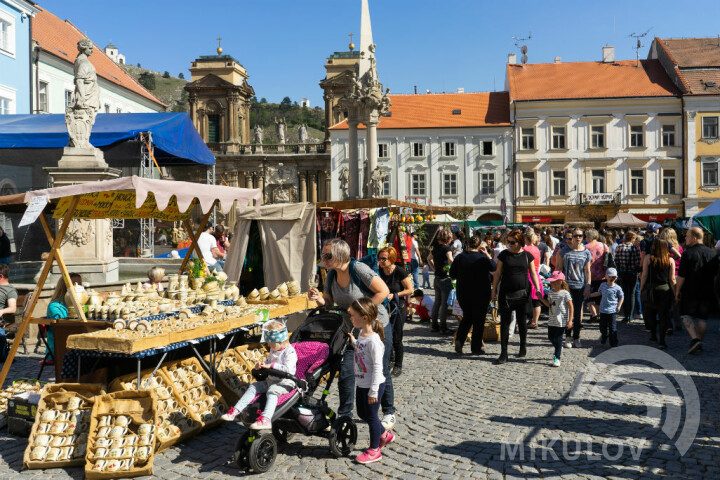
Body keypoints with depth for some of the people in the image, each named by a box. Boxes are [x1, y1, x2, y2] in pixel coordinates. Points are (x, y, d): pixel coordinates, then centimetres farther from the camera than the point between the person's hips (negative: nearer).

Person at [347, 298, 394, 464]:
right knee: (362, 413, 20)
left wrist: (373, 391, -22)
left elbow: (377, 367, -24)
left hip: (373, 385, -9)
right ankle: (384, 434, 41)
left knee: (371, 415, 5)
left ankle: (374, 450, 21)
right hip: (361, 384, 9)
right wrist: (353, 341, 13)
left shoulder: (373, 340, -26)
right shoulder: (362, 335, 2)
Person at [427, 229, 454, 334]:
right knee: (444, 303, -2)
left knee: (437, 302, 15)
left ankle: (434, 325, 20)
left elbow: (429, 258, 25)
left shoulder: (436, 247, 9)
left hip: (437, 277, 7)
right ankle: (443, 327, 2)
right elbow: (450, 260, -31)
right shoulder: (447, 248, -13)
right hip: (445, 278, -7)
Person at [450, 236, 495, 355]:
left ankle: (459, 340, 0)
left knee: (466, 318, 19)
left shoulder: (460, 257, -3)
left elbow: (452, 274, 3)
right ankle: (476, 347, 12)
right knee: (479, 320, 8)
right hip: (481, 294, -3)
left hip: (463, 294, 3)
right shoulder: (483, 258, -12)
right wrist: (487, 255, 2)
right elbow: (494, 267, 2)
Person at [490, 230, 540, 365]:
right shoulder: (504, 254, 2)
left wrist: (538, 289, -1)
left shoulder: (527, 256, 3)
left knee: (522, 321, 10)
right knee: (505, 322, -3)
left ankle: (523, 346, 31)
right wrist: (494, 290, 4)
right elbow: (498, 273, 6)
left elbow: (533, 274, 8)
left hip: (522, 293, 0)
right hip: (506, 293, 0)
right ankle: (503, 353, -1)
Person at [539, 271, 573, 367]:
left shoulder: (565, 293, -13)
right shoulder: (551, 293, 6)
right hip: (552, 320, 7)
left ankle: (557, 358, 3)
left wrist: (570, 320, -14)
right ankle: (559, 349, 42)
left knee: (558, 338, -4)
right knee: (550, 337, 14)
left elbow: (571, 307, -11)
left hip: (561, 321, -6)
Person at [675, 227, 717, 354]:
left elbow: (681, 276, -13)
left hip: (690, 291, -4)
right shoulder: (713, 253, 6)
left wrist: (677, 290, -4)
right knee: (702, 318, 12)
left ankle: (694, 339, -10)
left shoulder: (688, 253, -12)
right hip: (707, 292, 4)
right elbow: (715, 274, 13)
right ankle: (699, 342, 14)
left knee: (686, 315, 7)